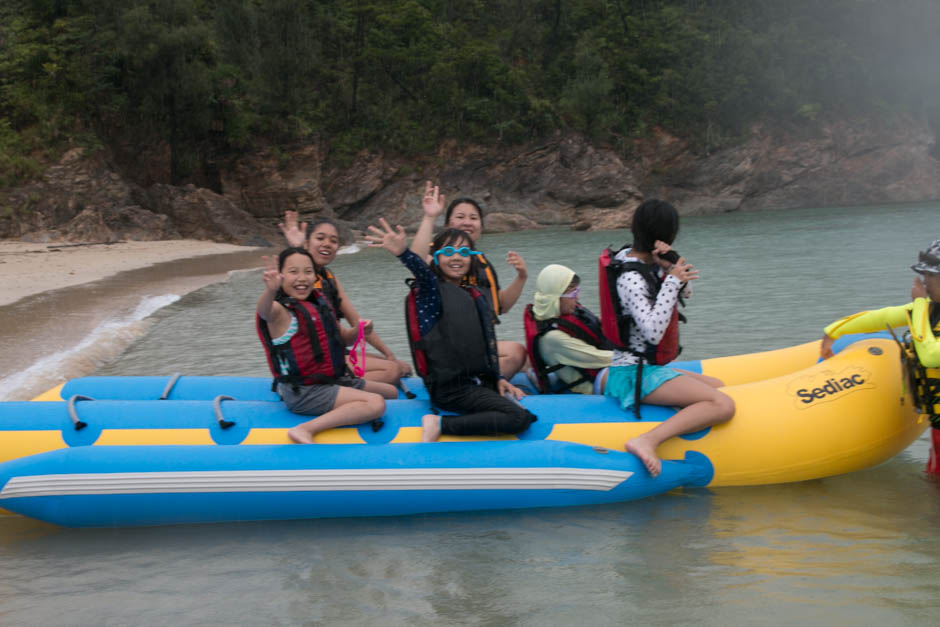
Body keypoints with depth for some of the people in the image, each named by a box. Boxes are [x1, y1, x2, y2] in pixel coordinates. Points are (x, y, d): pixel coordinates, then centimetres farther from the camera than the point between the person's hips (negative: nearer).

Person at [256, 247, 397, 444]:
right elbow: (265, 311, -42)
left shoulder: (318, 303, 9)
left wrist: (358, 331, -2)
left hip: (333, 380, 9)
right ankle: (305, 430, -31)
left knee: (391, 392, 22)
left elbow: (341, 337, 21)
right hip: (303, 392, -9)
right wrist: (270, 290, -64)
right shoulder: (280, 311, -16)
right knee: (376, 404, -26)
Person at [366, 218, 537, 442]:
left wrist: (498, 378, 11)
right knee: (518, 418, -20)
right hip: (450, 388, -8)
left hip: (477, 380, 8)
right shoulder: (432, 291, -7)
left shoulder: (475, 297, 16)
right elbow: (423, 273, -31)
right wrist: (403, 253, -52)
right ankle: (439, 425, -15)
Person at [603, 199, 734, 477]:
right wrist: (672, 279, -22)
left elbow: (685, 292, 14)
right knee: (722, 405, -26)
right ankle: (647, 442, -35)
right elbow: (653, 332, -27)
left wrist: (671, 265, -6)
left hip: (647, 368, 10)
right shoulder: (630, 277, -18)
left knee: (720, 387, 25)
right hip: (636, 373, -10)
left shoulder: (643, 260, 9)